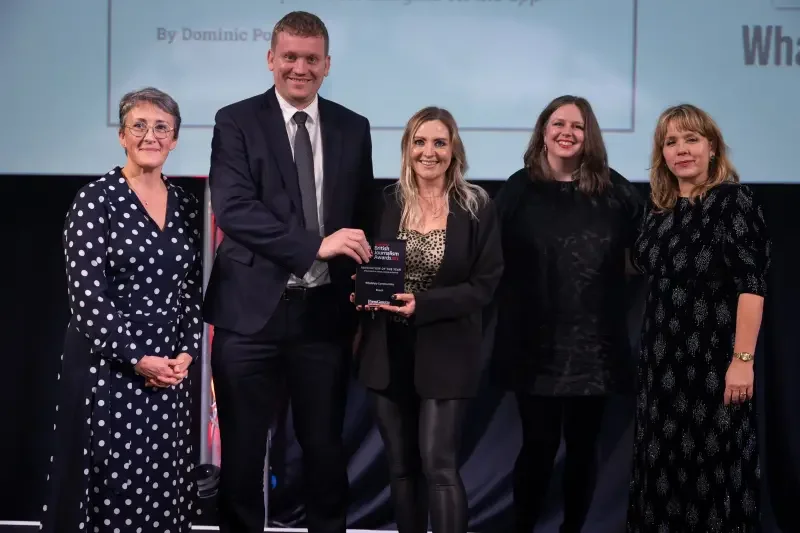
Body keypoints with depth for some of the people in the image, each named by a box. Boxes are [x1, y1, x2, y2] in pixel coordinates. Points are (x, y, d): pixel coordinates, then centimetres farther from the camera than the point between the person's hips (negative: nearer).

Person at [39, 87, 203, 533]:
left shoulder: (187, 205, 9)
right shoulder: (95, 201, -6)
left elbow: (194, 289, 12)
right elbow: (87, 295, -12)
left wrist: (187, 353, -1)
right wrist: (138, 358, -15)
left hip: (173, 369, 5)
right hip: (109, 366, -5)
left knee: (166, 485, 8)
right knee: (114, 484, 0)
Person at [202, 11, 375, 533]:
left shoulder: (353, 128, 9)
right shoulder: (237, 121, -1)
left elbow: (363, 219, 13)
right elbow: (233, 209, -15)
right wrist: (315, 244, -24)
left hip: (325, 311, 3)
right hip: (252, 311, -2)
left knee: (325, 447, 13)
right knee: (243, 450, 8)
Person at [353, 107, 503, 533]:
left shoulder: (476, 207, -4)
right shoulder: (385, 202, 4)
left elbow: (484, 285, -7)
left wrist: (422, 304, -19)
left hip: (445, 352, -3)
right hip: (387, 350, 3)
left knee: (438, 464, -7)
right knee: (401, 465, 11)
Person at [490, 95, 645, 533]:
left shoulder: (614, 191, 2)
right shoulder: (519, 189, 0)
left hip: (594, 343, 1)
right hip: (535, 344, -1)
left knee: (582, 445, 10)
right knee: (539, 443, 3)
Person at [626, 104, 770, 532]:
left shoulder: (734, 200, -8)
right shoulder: (659, 212, 10)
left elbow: (751, 284, -15)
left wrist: (743, 359, -22)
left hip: (714, 360, -6)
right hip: (664, 361, 6)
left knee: (714, 465, 2)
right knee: (664, 465, 13)